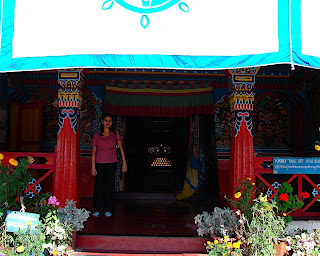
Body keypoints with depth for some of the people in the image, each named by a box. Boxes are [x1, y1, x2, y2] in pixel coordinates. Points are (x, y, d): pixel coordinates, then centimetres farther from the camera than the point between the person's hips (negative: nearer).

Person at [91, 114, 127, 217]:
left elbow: (121, 148, 6)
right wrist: (93, 167, -3)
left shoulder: (115, 134, 4)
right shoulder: (97, 135, 3)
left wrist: (124, 163, 1)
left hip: (111, 164, 0)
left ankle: (107, 210, 14)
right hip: (99, 164, 0)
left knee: (109, 186, 4)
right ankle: (97, 210, 11)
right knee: (99, 186, 0)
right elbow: (94, 152, 2)